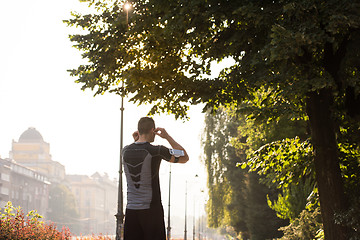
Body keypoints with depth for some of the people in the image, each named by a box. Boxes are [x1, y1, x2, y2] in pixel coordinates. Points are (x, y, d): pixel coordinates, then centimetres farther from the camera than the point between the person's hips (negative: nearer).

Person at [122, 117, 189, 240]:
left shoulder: (125, 151, 4)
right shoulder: (157, 151, -10)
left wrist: (136, 141, 17)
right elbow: (184, 158, 4)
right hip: (151, 209, -4)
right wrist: (167, 137, 5)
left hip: (131, 209, 5)